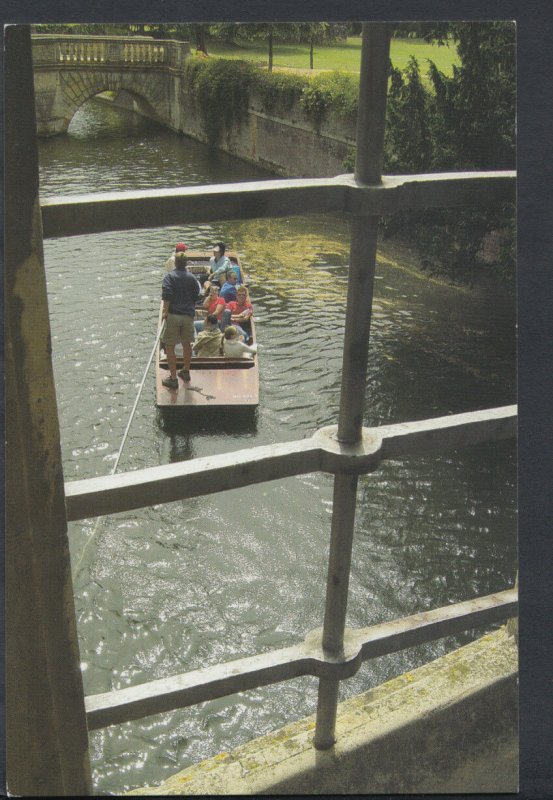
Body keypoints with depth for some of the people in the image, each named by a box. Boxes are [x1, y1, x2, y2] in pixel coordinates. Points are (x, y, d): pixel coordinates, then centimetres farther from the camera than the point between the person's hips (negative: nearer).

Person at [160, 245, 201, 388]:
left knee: (170, 346, 1)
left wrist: (165, 312, -10)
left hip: (173, 315, -4)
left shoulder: (170, 276, -7)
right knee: (187, 344, 20)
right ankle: (186, 371, 34)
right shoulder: (192, 277, 5)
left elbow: (167, 295, -17)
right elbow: (196, 296, 10)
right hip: (188, 315, 4)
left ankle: (173, 378, 0)